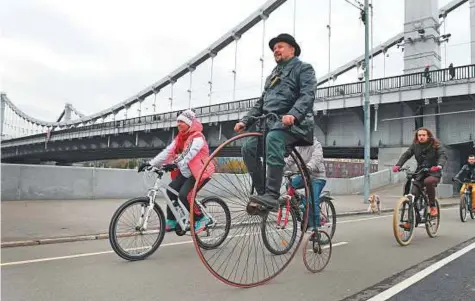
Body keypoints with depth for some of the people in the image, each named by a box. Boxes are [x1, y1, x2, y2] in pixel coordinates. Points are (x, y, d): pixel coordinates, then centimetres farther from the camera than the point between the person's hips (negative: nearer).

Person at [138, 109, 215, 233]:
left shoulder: (197, 137, -15)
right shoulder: (180, 138, 10)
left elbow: (190, 154, -31)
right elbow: (167, 152, 1)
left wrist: (176, 165, -43)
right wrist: (150, 163, -9)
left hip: (199, 171, -8)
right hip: (186, 171, 8)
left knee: (184, 195, -23)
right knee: (171, 189, -11)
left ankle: (201, 218, -3)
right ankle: (171, 221, 0)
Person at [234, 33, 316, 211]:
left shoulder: (304, 68, 7)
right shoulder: (273, 75, 30)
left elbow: (308, 95, -12)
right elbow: (261, 102, 25)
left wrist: (293, 114, -31)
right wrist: (245, 121, 9)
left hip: (294, 123, -7)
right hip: (270, 122, 7)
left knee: (273, 139, -37)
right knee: (248, 147, -18)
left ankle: (272, 196, -38)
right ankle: (263, 194, -12)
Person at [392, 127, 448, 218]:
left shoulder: (435, 145, -4)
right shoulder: (415, 145, 3)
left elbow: (443, 155, -18)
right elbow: (406, 155, -7)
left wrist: (439, 166, -40)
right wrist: (398, 165, -25)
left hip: (433, 173, -3)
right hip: (420, 173, 3)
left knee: (428, 181, -36)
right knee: (414, 194, -11)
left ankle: (433, 206, -17)